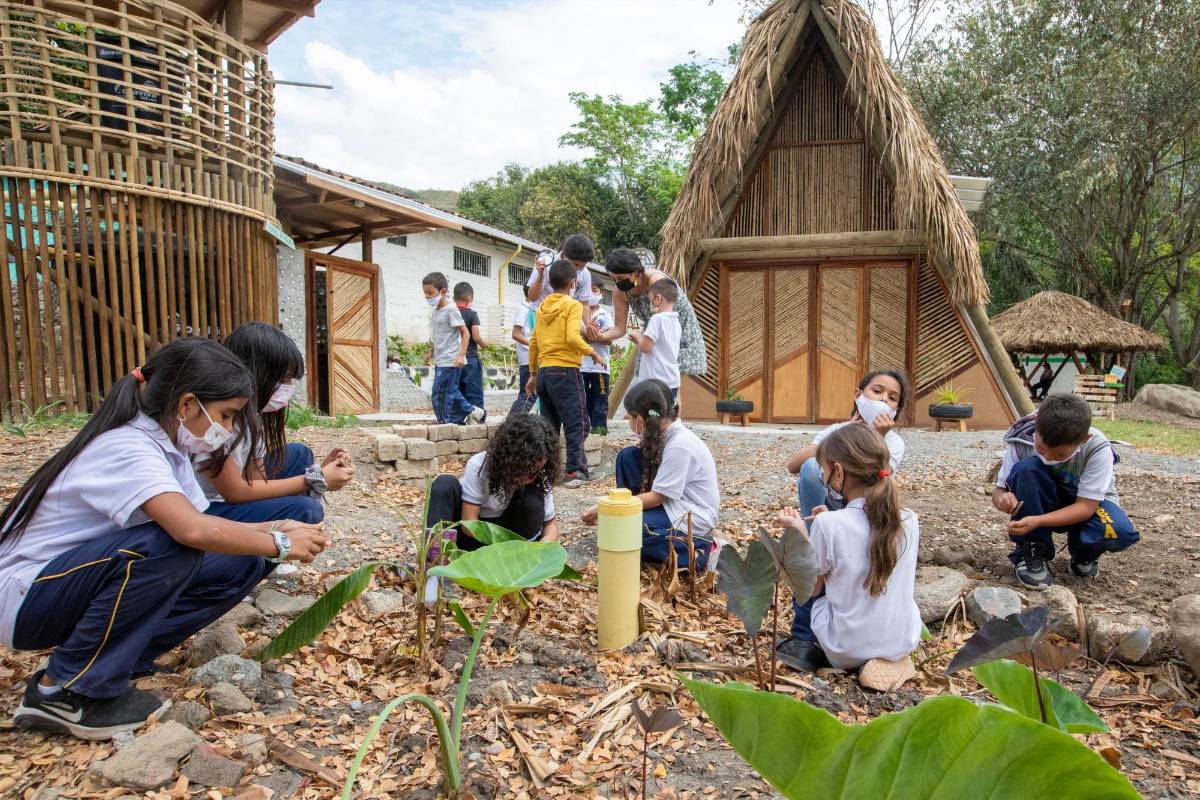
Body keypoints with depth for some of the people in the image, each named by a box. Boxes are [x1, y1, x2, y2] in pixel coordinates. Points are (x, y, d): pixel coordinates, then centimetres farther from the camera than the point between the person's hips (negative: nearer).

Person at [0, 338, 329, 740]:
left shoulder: (165, 447, 1)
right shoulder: (127, 448, -27)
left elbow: (205, 525, 5)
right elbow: (193, 530, -43)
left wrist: (276, 528, -10)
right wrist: (279, 545, -29)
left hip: (78, 585, 8)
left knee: (240, 564, -6)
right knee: (167, 546, -35)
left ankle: (114, 659, 1)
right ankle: (64, 691, -15)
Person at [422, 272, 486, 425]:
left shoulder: (451, 309, -12)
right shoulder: (435, 311, 12)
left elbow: (465, 333, -14)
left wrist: (461, 355, -21)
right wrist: (431, 352, 17)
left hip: (450, 361, -9)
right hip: (440, 361, 9)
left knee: (439, 395, -7)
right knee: (451, 393, 12)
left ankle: (446, 422, 4)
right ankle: (472, 411, 21)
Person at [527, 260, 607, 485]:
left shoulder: (542, 307, 13)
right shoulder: (572, 305, -6)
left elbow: (533, 343, 15)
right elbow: (572, 337, -21)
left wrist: (533, 373, 21)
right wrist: (593, 354, -9)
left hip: (544, 372, 7)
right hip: (565, 371, -7)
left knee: (549, 425, 13)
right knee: (577, 424, -1)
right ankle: (574, 471, -3)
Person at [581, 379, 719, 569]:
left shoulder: (680, 445, -24)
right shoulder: (663, 433, 1)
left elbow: (656, 497, -22)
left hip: (693, 519, -9)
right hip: (670, 504, 9)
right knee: (627, 456, -1)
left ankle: (696, 552, -11)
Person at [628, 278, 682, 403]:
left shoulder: (657, 319, -14)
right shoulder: (676, 321, 12)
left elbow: (646, 347, -17)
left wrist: (638, 337, 2)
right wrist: (640, 339, 15)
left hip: (657, 382, -8)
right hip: (672, 381, 8)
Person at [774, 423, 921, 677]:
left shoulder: (827, 524, -19)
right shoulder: (909, 520, -6)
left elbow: (810, 590, -6)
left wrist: (798, 532, 1)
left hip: (845, 652, -4)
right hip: (904, 644, 4)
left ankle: (804, 644, 17)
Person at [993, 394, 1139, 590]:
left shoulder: (1097, 449, -29)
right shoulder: (1022, 441, -25)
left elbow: (1086, 506, -29)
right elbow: (999, 489, -17)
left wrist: (1036, 521, -43)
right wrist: (1002, 498, -43)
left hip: (1086, 505, 0)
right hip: (1045, 505, 1)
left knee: (1119, 532, -35)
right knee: (1026, 468, -33)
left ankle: (1084, 554, 3)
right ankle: (1031, 553, -17)